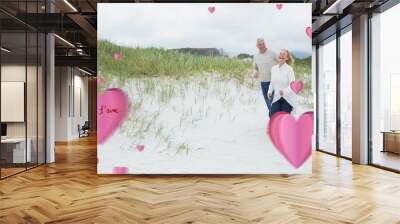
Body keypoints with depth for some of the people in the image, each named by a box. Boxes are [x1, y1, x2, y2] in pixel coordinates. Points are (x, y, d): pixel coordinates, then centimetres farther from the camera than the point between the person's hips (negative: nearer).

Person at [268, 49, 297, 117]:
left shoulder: (289, 69, -15)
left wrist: (284, 92, -38)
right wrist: (270, 91, -1)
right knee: (272, 115, -8)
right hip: (277, 97, 4)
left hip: (288, 98, -4)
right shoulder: (273, 68, 1)